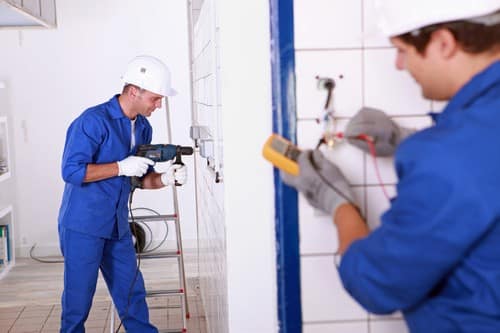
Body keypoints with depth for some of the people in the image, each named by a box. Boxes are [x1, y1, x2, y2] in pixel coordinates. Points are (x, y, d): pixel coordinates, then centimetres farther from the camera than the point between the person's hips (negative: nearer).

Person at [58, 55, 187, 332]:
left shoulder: (143, 128, 7)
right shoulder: (93, 121, -17)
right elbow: (71, 171, -22)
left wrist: (164, 179, -8)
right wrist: (122, 167, -23)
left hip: (117, 226, 7)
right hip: (83, 227, -7)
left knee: (132, 292, 12)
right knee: (79, 296, 3)